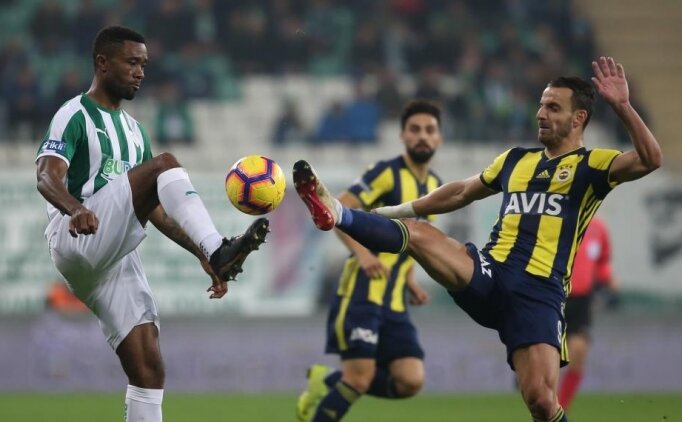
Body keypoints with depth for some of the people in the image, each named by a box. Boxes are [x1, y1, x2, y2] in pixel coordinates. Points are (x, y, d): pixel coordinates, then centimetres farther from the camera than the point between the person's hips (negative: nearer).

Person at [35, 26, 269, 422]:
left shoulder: (134, 130, 25)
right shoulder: (75, 116, 0)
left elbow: (156, 208, 28)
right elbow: (48, 177, -17)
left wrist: (200, 254, 16)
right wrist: (75, 209, -40)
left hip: (117, 256, 8)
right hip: (77, 240, -7)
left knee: (148, 370, -3)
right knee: (166, 165, -22)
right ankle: (221, 250, -35)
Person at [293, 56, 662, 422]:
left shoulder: (591, 165, 3)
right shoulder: (516, 159, 20)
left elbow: (649, 160, -15)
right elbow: (462, 192, 34)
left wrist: (622, 106, -26)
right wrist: (399, 210, 37)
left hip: (539, 294, -5)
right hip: (488, 276, 5)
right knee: (415, 233, -17)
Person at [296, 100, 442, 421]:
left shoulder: (435, 186, 15)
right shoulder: (388, 173, -8)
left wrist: (410, 281, 13)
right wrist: (362, 254, -29)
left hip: (393, 301, 7)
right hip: (362, 293, -7)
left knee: (410, 381, -7)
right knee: (359, 378, -14)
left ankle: (327, 383, 13)